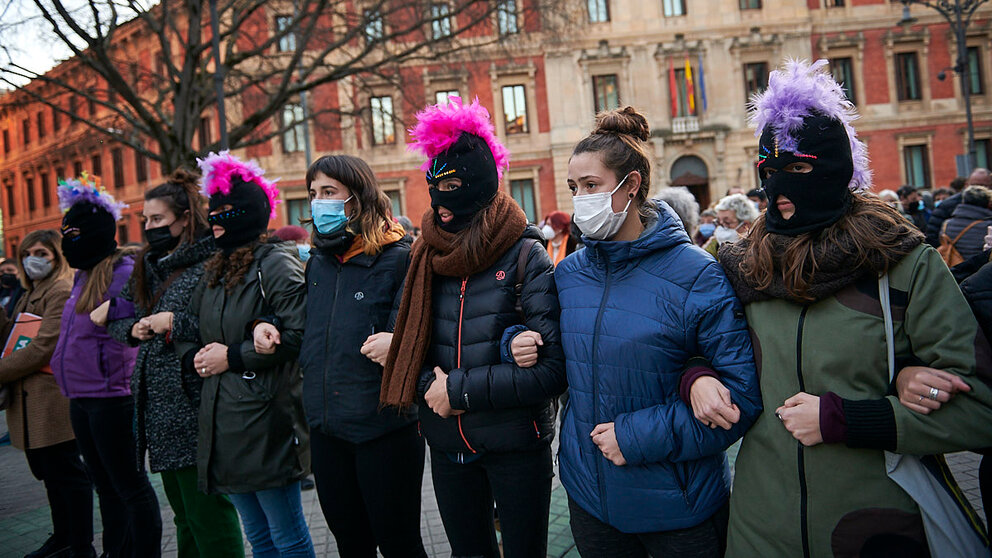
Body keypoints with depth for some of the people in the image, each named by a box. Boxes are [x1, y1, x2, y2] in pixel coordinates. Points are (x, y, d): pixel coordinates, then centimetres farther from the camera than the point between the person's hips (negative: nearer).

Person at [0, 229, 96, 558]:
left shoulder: (62, 293, -11)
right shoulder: (31, 294, 19)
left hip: (52, 400, -9)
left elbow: (42, 348, -19)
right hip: (29, 401, 9)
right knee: (50, 474, 18)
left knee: (67, 474, -2)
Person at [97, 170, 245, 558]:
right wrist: (133, 328, 2)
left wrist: (174, 322, -17)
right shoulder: (147, 267, 17)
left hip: (193, 405, -8)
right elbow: (117, 318, 22)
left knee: (207, 515, -3)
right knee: (183, 512, 18)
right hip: (157, 404, 9)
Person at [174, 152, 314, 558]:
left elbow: (297, 333, -20)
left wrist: (233, 357, -14)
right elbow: (186, 330, 24)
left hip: (266, 420, -8)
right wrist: (194, 356, 2)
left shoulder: (276, 263, -10)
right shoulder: (214, 270, 16)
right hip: (221, 421, 8)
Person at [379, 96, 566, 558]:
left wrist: (461, 389, -17)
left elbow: (553, 368, -18)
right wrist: (429, 385, -12)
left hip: (516, 445, -4)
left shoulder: (527, 257, -12)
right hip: (447, 444, 4)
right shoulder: (427, 258, 2)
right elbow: (408, 347, 9)